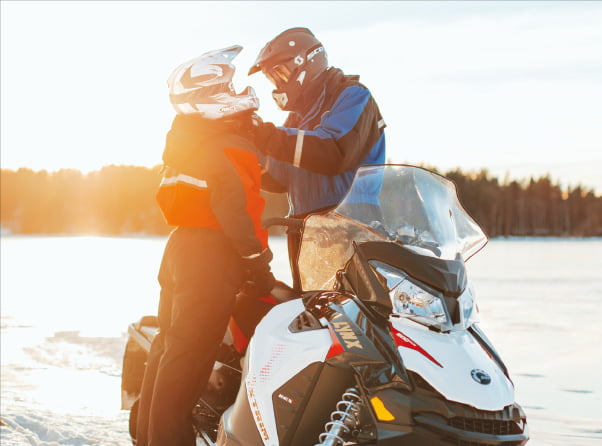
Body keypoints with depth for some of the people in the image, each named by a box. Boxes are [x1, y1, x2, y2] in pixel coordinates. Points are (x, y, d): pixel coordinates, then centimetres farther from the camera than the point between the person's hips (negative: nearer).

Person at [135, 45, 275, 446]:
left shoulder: (186, 138, 16)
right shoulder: (226, 147, -13)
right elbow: (232, 207, -21)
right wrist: (257, 260, -16)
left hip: (182, 249, 10)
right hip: (211, 257, -10)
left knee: (170, 345, 15)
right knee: (188, 355, -8)